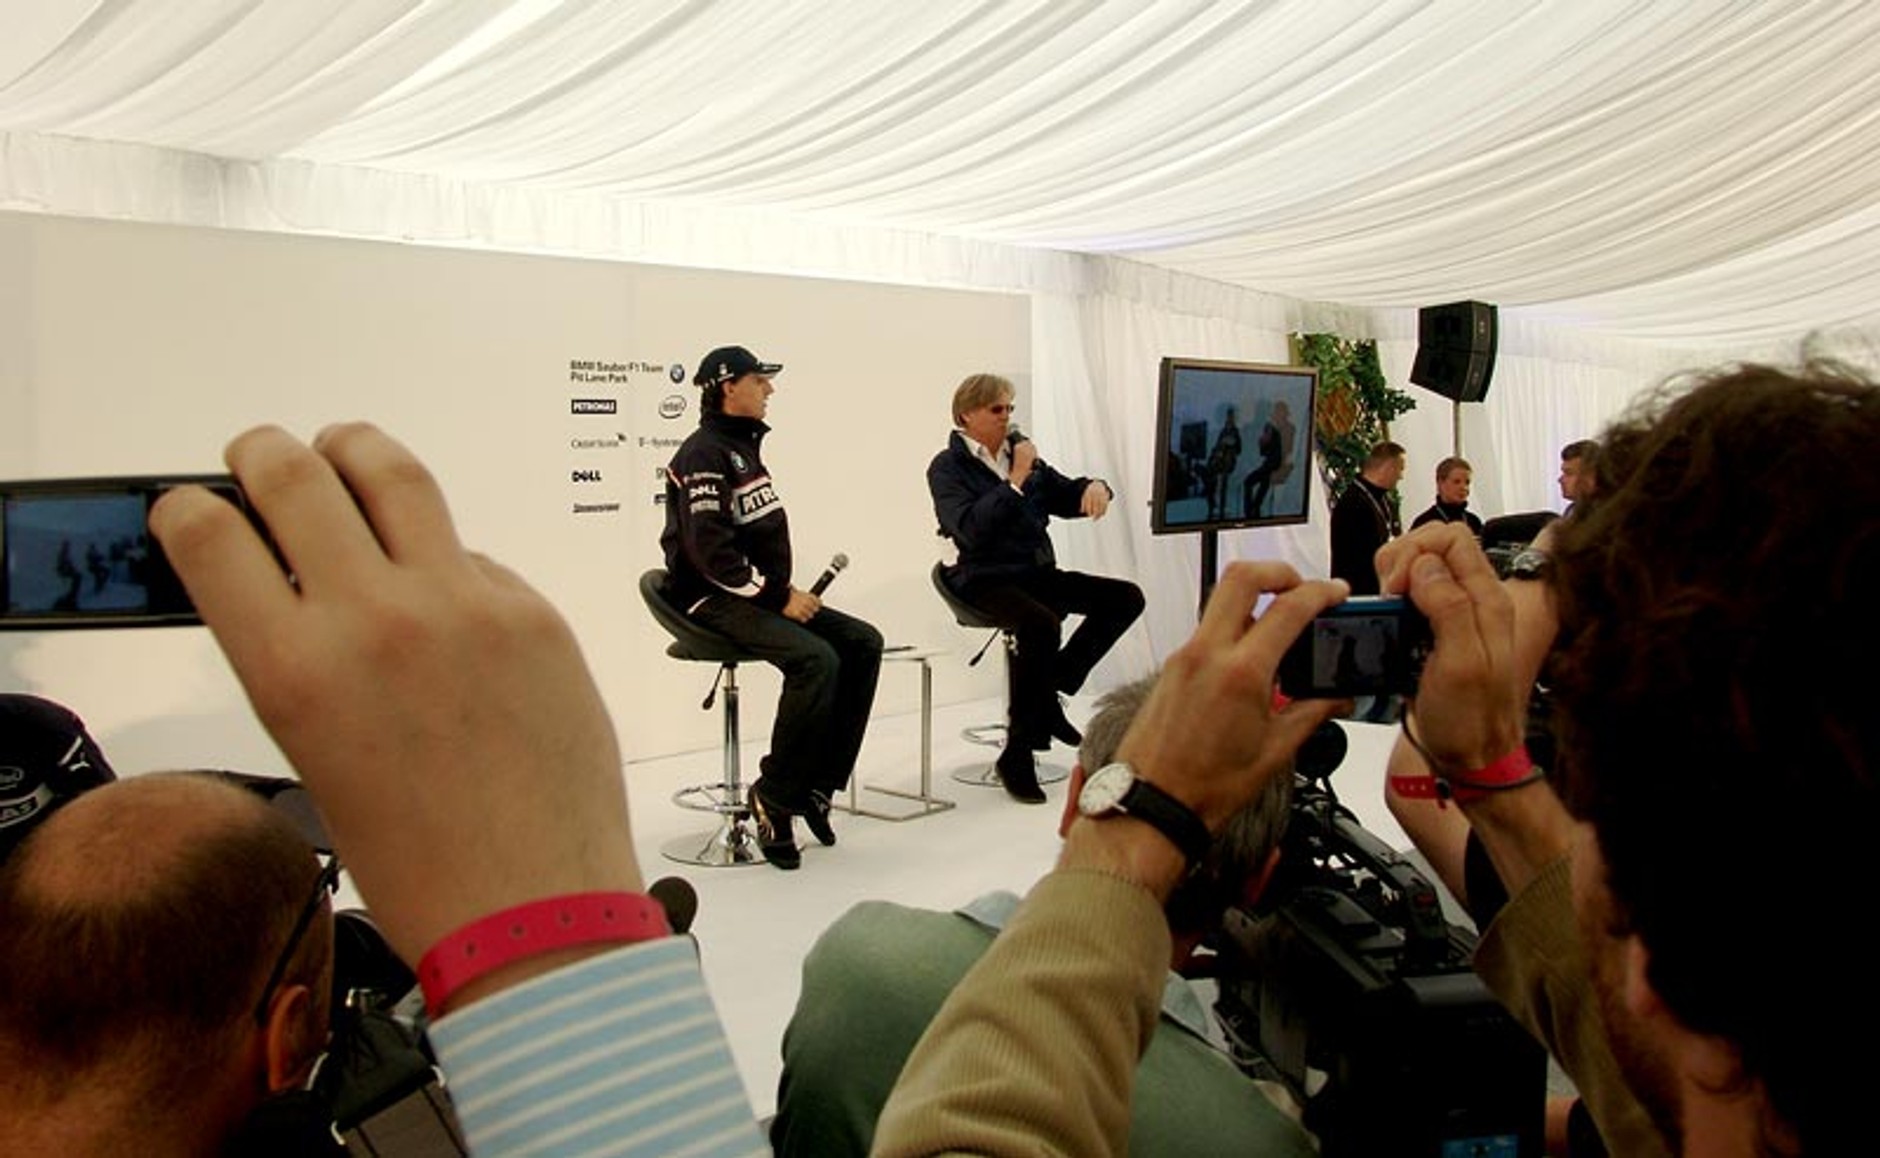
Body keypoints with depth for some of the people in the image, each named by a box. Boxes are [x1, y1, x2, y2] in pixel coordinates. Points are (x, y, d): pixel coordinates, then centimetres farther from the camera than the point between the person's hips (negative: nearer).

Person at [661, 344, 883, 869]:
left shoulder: (744, 447, 18)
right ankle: (774, 798, -15)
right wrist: (778, 597, -19)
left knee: (863, 643, -4)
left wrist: (788, 590, 5)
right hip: (715, 601, -10)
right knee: (815, 660, -29)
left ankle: (818, 784, -4)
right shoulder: (704, 452, -12)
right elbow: (710, 549, -22)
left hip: (759, 593, 10)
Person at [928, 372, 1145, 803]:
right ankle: (1017, 757, -24)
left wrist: (1094, 487, -5)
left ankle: (1049, 689, -1)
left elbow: (1067, 498, 18)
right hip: (986, 581, -7)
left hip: (1038, 573, 7)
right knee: (1041, 625, -37)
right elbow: (971, 529, -20)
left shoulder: (1020, 452, 15)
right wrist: (1016, 480, -20)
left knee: (1126, 597, -9)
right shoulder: (947, 467, -3)